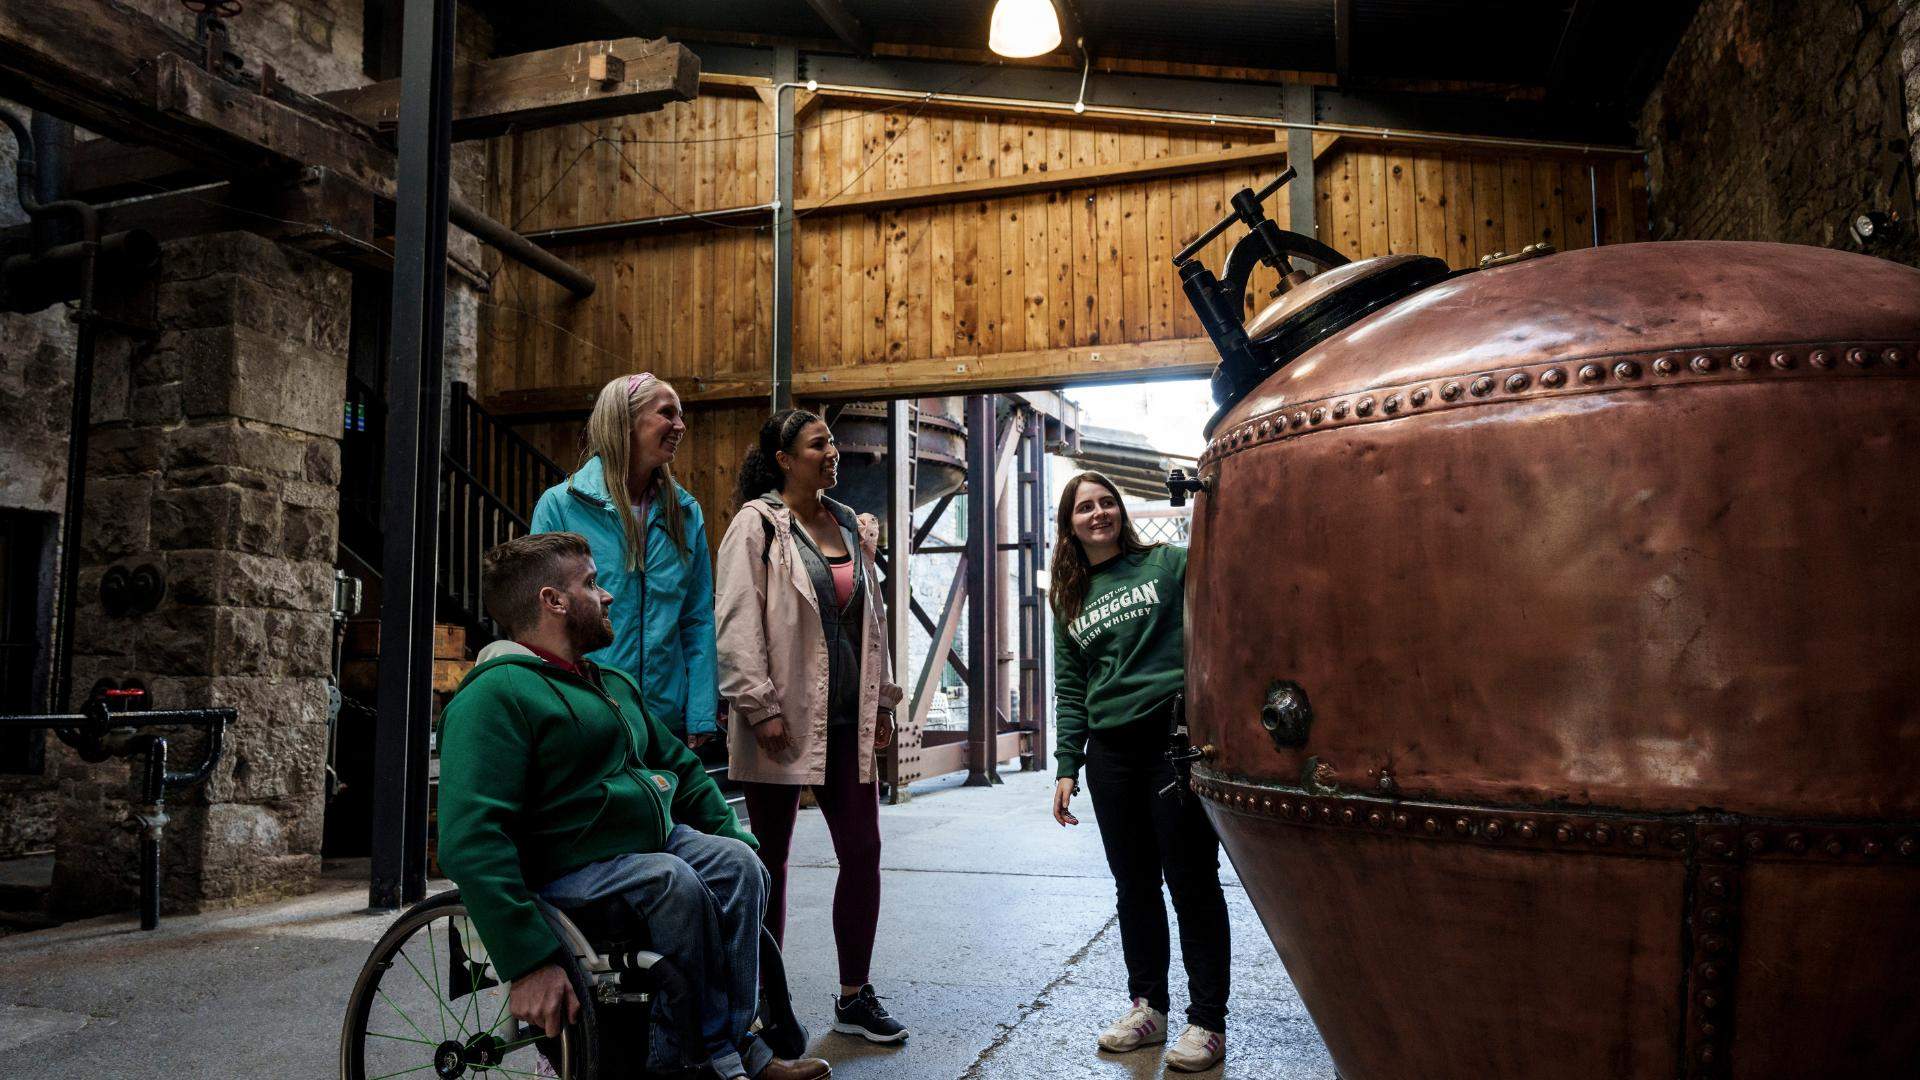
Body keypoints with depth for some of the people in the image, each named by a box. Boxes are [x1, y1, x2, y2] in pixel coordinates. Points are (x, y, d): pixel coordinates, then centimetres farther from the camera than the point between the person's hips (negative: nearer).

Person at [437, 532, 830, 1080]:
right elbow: (470, 842, -24)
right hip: (566, 874, -8)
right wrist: (529, 963, -31)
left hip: (656, 841, 8)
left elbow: (681, 766, 28)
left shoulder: (616, 685, 19)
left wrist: (738, 839, 14)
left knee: (736, 862, -16)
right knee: (672, 881, -30)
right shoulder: (496, 695, -13)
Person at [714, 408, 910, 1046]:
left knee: (863, 854, 6)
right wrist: (761, 707, -17)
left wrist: (882, 700, 16)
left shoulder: (854, 528, 14)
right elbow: (738, 622, -11)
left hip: (849, 719, 6)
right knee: (771, 862, 6)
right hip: (785, 722, -6)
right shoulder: (757, 524, -5)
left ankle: (855, 998, 20)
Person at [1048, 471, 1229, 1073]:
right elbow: (1069, 690, 14)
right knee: (1134, 885, 11)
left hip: (1177, 738, -4)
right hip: (1111, 752, 4)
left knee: (1192, 883, 1)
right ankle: (1147, 1007, 25)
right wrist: (1067, 766, 7)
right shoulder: (1068, 600, 14)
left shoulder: (1167, 564, 4)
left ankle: (1207, 1022, 12)